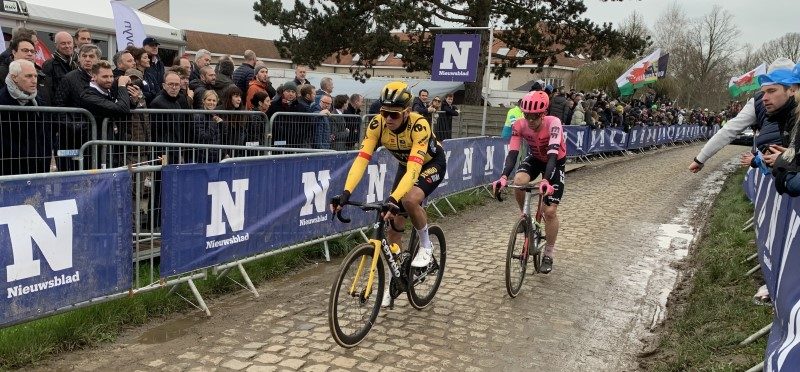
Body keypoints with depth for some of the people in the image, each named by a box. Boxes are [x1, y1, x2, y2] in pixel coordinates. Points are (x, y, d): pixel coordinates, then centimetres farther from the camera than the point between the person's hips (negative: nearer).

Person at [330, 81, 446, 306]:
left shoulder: (419, 126, -37)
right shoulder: (377, 125, -25)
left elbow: (414, 169, -46)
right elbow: (362, 159, -31)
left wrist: (394, 199, -58)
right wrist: (346, 193, -44)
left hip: (432, 164, -5)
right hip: (406, 165, 5)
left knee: (409, 200, -33)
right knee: (393, 222, 0)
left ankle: (426, 246, -5)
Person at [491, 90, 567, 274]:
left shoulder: (553, 123, -34)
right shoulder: (519, 125, -25)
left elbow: (552, 154, -44)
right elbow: (512, 153, -30)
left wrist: (545, 180, -59)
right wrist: (503, 177, -47)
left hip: (556, 162, -3)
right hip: (535, 158, 3)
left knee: (550, 211, -9)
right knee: (518, 181, -31)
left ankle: (548, 255, 9)